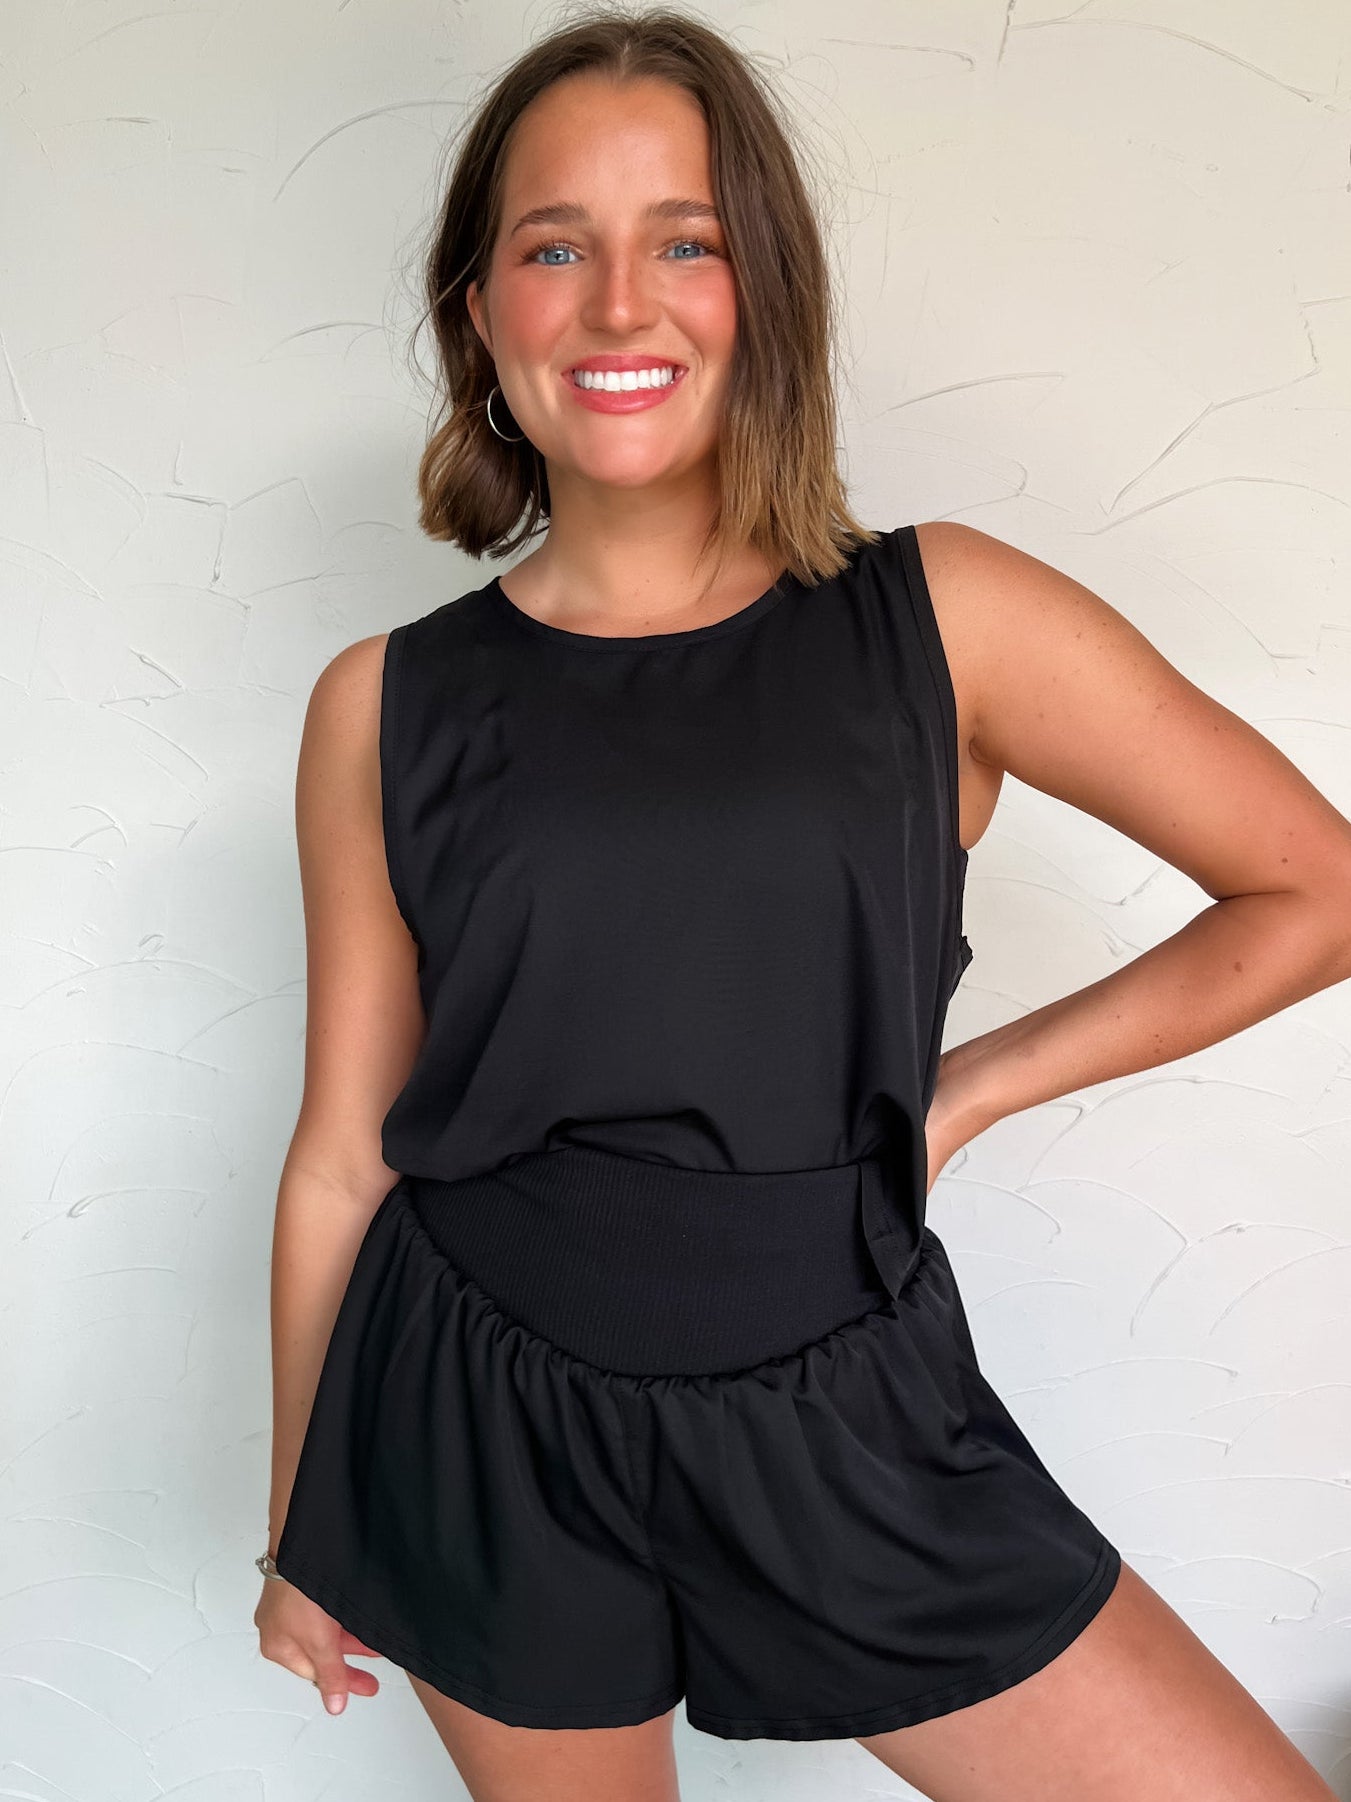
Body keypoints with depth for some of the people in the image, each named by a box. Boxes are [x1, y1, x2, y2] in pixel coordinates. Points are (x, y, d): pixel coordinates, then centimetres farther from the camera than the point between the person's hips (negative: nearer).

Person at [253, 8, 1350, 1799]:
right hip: (488, 1429, 1)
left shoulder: (943, 621, -7)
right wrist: (301, 1530, 11)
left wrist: (962, 1091, -4)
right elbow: (343, 1154, 1)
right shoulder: (387, 708, -5)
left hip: (846, 1422, 0)